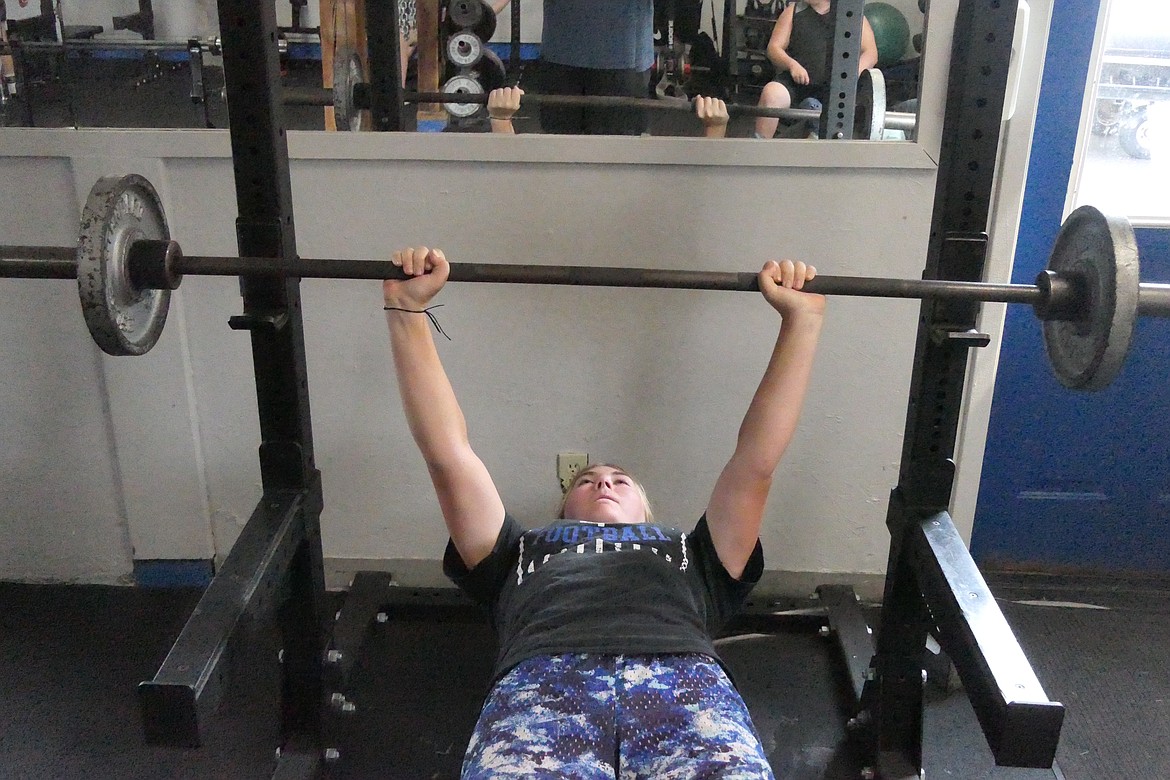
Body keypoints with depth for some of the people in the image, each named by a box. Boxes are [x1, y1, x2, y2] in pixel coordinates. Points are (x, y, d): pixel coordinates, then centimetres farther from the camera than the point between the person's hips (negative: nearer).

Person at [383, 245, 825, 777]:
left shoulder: (693, 556, 38)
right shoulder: (522, 552, 37)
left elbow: (756, 461, 30)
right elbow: (448, 455, 29)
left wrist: (801, 319, 26)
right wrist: (406, 311, 24)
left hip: (683, 679, 1)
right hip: (542, 680, -1)